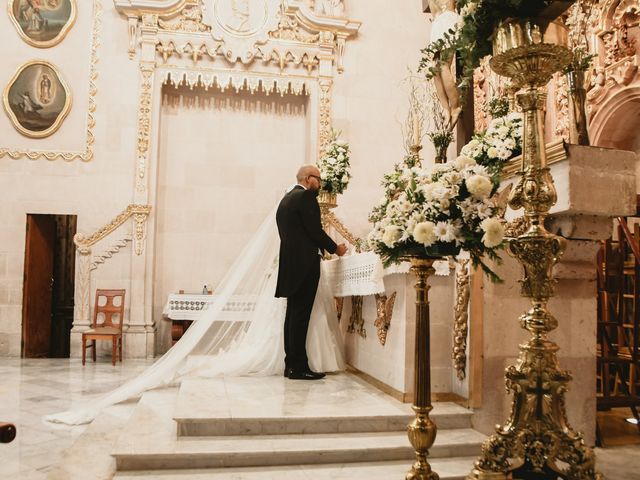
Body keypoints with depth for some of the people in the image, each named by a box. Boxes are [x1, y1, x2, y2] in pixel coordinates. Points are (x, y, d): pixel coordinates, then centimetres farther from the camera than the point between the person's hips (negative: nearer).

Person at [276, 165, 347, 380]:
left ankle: (291, 364, 15)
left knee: (293, 315, 10)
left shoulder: (286, 198, 19)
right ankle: (299, 367, -4)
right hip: (304, 263, -9)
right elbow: (314, 229, -13)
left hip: (290, 263, 9)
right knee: (301, 315, -7)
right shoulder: (305, 196, -9)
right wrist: (335, 248, 1)